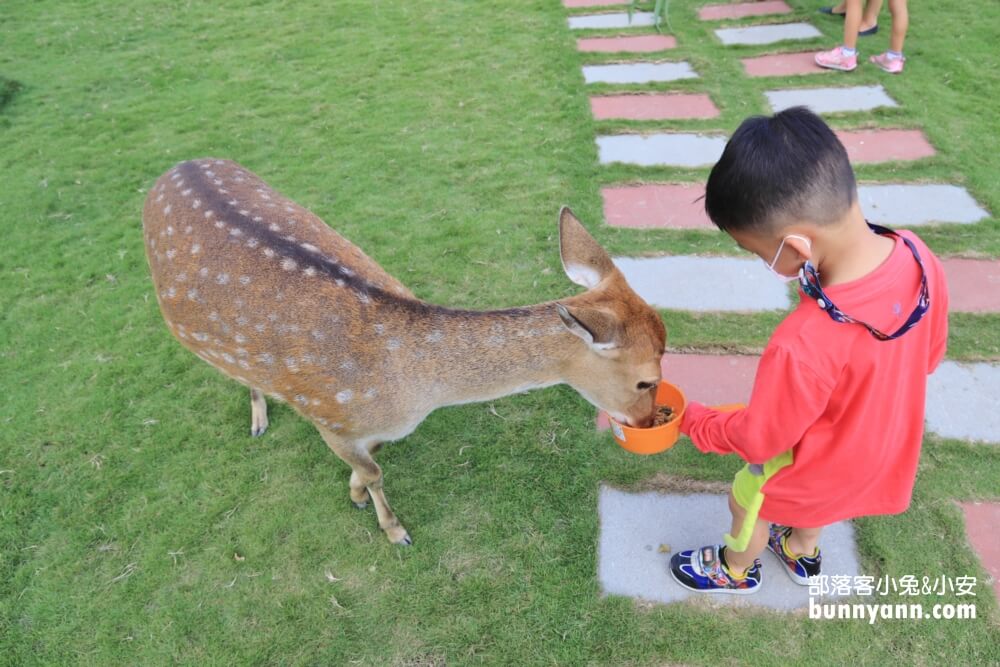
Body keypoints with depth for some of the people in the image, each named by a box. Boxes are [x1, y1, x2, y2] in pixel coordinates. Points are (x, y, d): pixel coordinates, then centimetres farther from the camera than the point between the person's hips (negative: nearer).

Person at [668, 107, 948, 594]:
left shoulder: (803, 348, -46)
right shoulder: (918, 258, -25)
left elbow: (758, 439, -26)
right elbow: (930, 355, -4)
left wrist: (692, 420, -8)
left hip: (815, 469, -6)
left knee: (748, 503, 26)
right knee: (814, 501, 36)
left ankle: (736, 570, 56)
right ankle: (802, 553, 65)